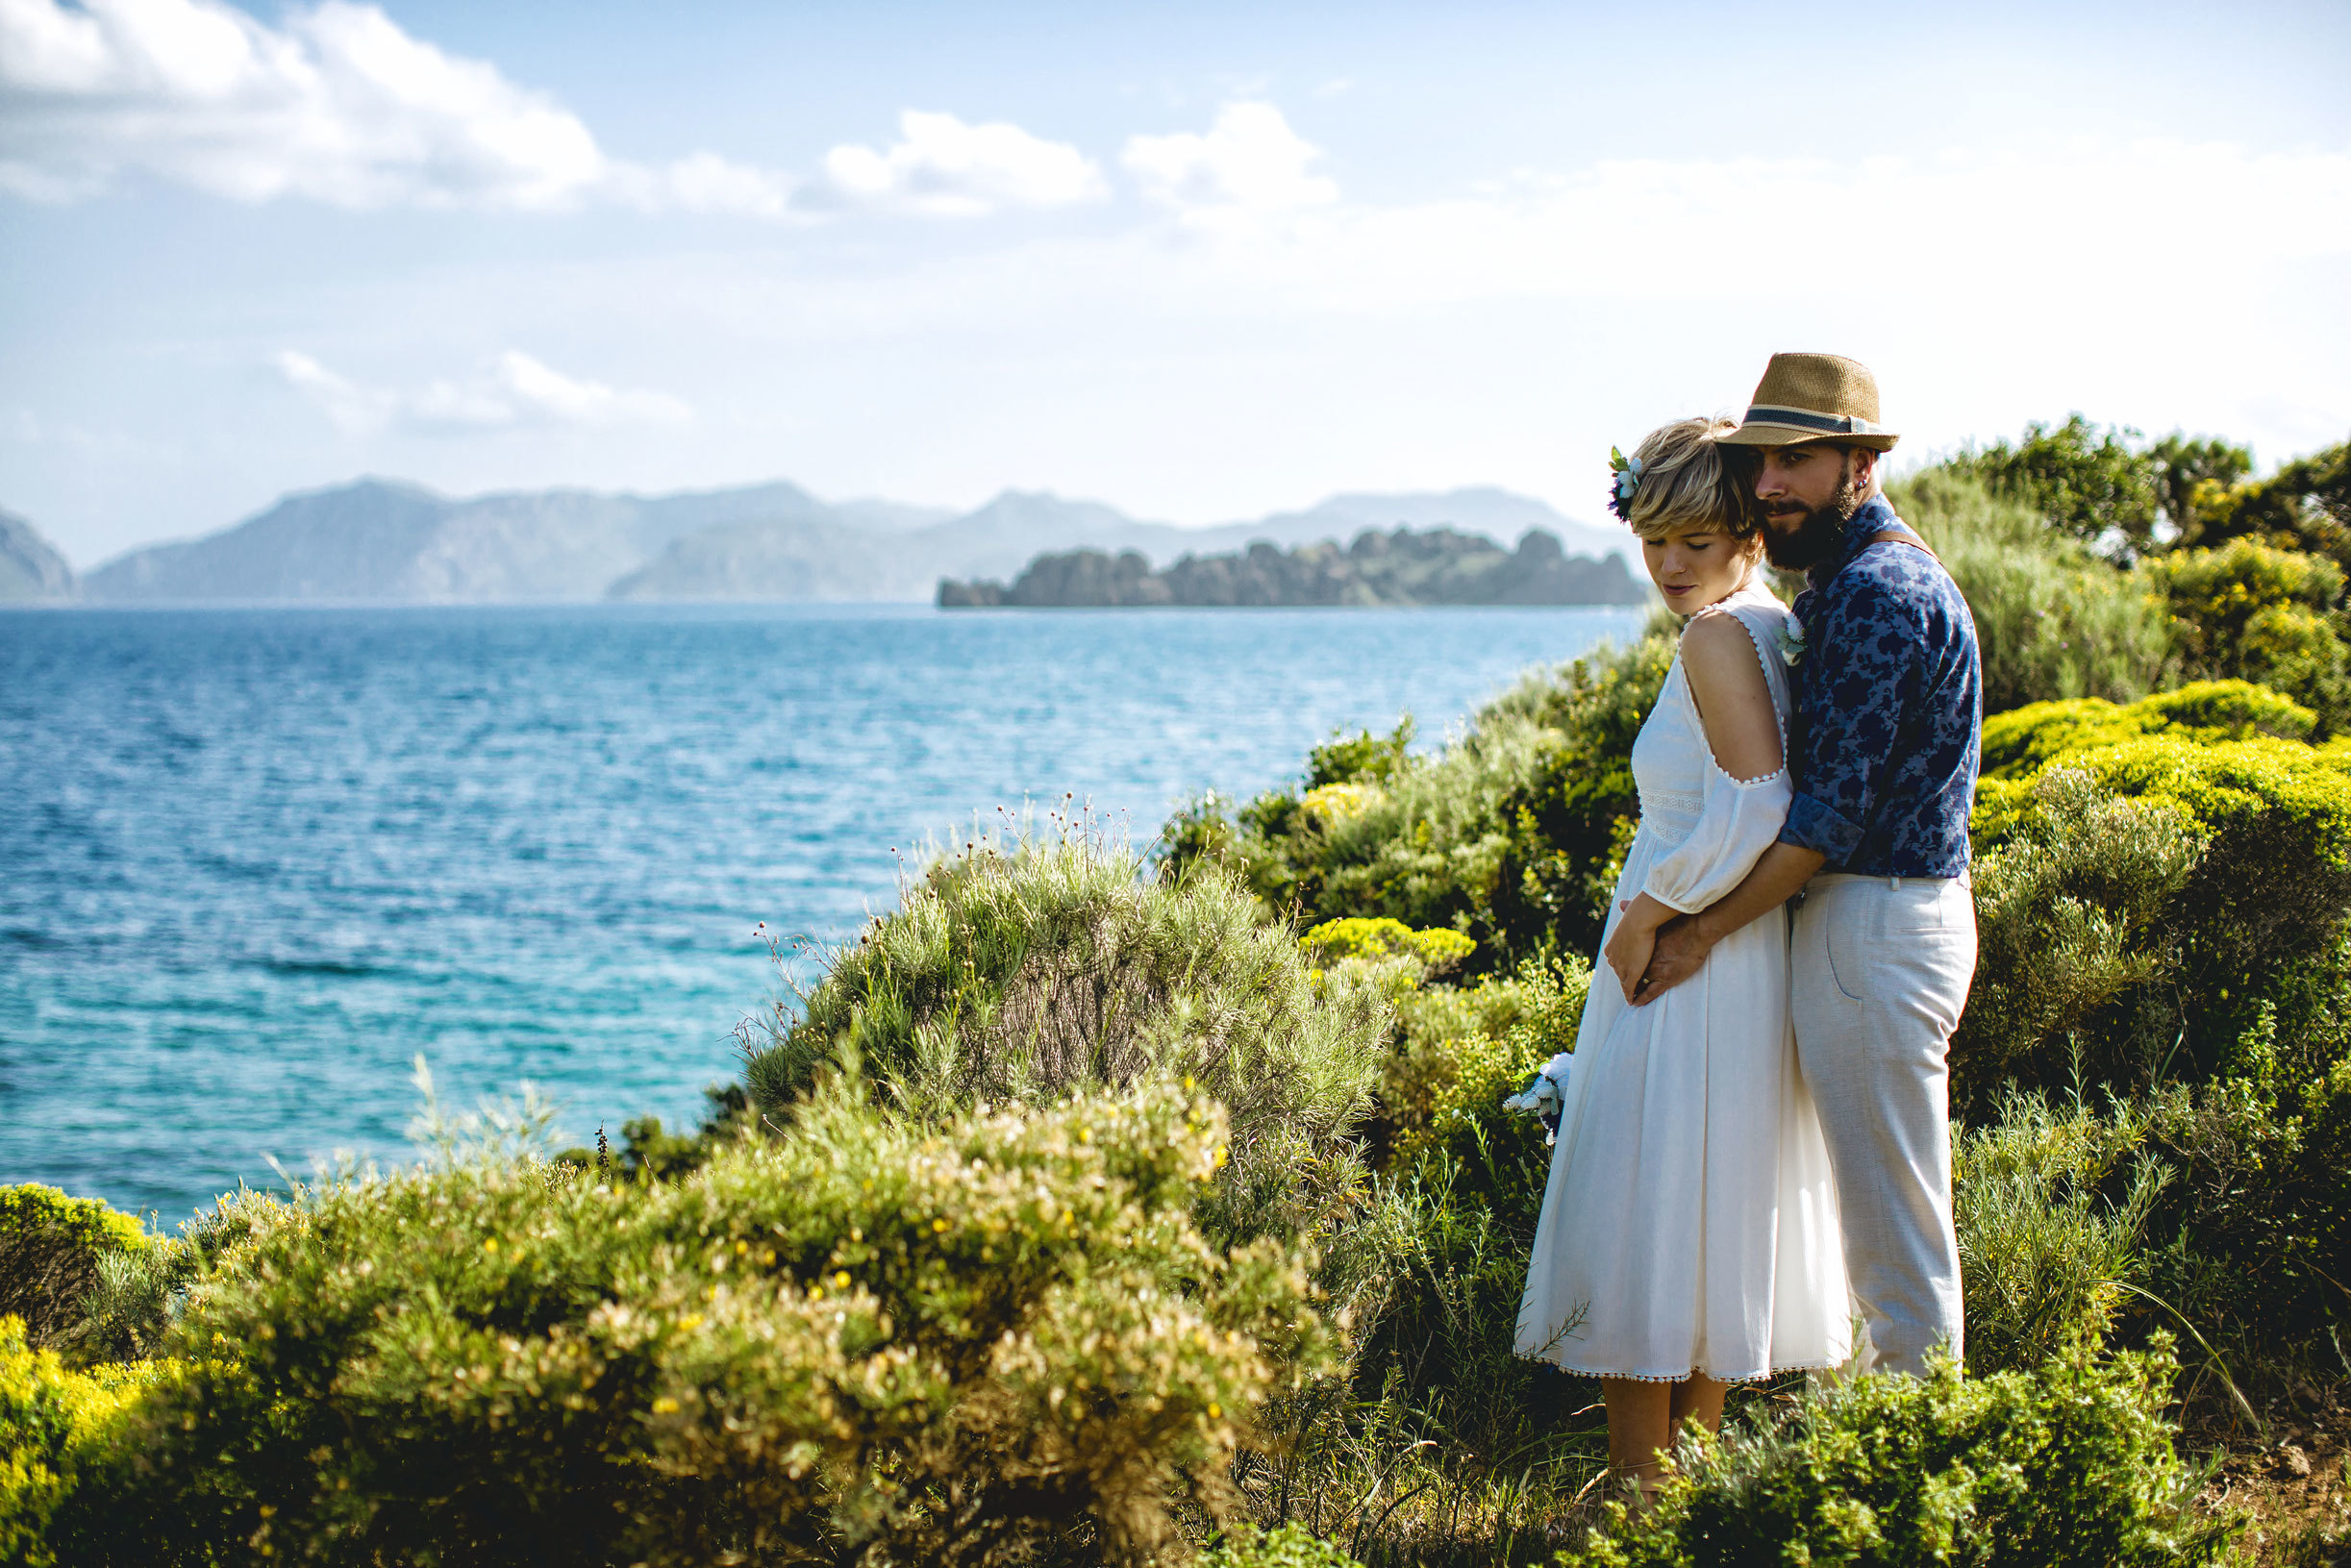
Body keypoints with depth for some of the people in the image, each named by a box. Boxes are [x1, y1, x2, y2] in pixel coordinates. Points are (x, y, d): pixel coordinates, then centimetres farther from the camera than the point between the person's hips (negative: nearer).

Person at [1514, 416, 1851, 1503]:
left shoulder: (1717, 637, -17)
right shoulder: (1778, 627, 10)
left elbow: (1756, 808, -27)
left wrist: (1648, 910, -18)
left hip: (1685, 968, -10)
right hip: (1746, 969, 10)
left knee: (1645, 1228, -2)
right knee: (1714, 1237, 16)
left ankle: (1637, 1499, 4)